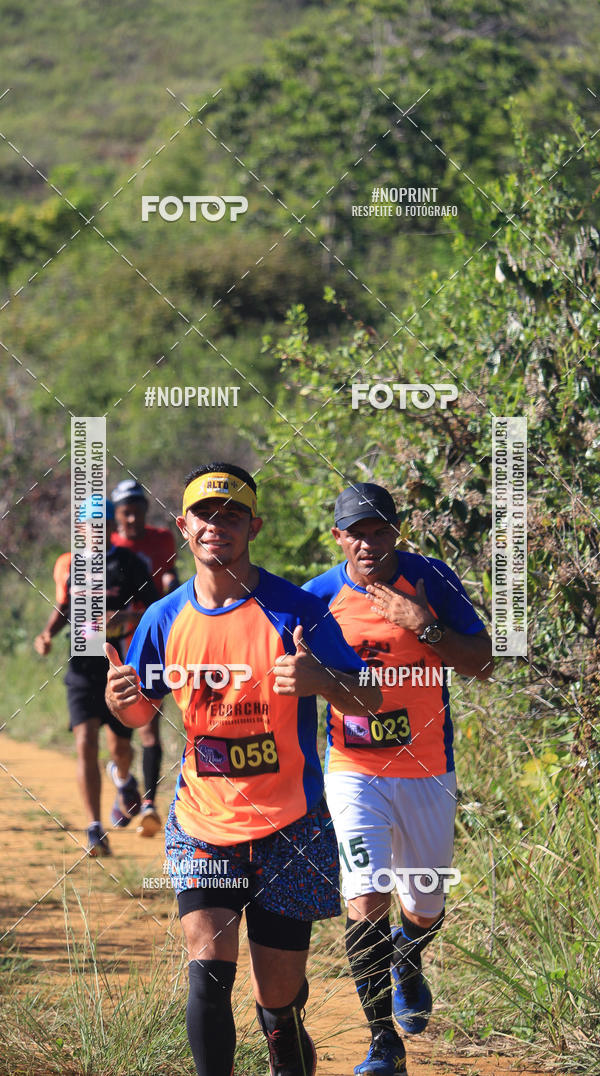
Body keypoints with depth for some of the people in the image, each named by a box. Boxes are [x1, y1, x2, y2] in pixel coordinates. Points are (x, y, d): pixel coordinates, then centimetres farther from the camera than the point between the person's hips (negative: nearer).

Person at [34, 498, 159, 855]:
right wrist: (48, 633, 3)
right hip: (83, 666, 1)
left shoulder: (129, 563, -2)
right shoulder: (69, 565, 6)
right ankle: (95, 830, -14)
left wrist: (130, 617, -21)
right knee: (86, 744, -14)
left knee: (120, 746, 11)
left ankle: (125, 781, 50)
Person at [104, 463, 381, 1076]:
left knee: (278, 997, 7)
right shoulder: (167, 617, 1)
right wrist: (121, 698, -10)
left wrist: (319, 681, -30)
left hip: (287, 827, -2)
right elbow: (141, 712, 15)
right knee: (208, 972, -18)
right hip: (202, 824, 2)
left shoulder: (293, 610, -9)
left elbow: (368, 701, -8)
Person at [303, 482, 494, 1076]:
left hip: (428, 771, 1)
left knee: (424, 909, 13)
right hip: (355, 772, -1)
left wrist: (423, 625, -20)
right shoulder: (319, 597, -5)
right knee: (367, 899, -18)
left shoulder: (430, 579, -6)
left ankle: (407, 965, 51)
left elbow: (483, 664, -7)